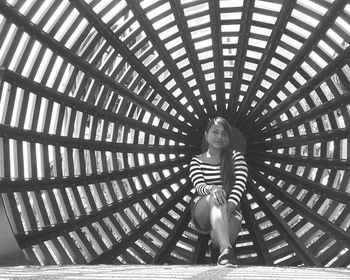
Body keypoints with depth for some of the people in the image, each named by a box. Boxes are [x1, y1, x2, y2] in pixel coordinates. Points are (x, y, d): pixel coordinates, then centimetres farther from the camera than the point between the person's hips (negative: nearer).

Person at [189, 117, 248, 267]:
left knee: (219, 237, -34)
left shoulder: (236, 157, 7)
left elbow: (239, 185, -8)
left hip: (230, 211, 1)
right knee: (215, 198, -37)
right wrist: (212, 189, -36)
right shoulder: (197, 161, 8)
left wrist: (227, 209, -26)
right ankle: (226, 250, -56)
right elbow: (199, 186, -9)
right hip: (202, 212, 0)